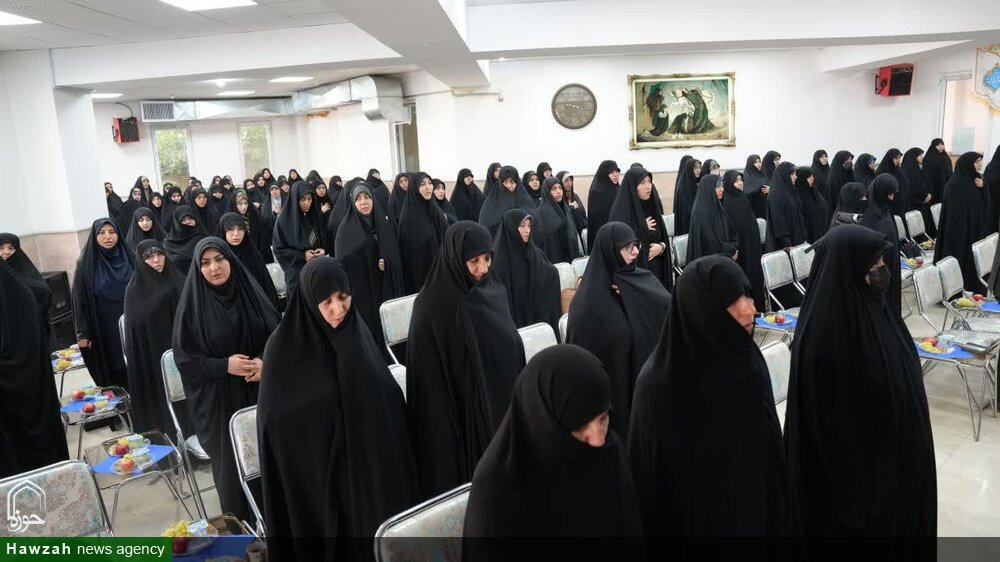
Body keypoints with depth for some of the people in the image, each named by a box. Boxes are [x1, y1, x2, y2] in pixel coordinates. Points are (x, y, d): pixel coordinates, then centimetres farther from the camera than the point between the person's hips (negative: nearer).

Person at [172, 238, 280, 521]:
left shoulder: (249, 291, -1)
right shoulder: (192, 304, -8)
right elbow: (183, 357, -5)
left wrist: (265, 361, -14)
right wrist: (224, 365, -18)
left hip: (260, 391, 3)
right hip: (218, 399, -2)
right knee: (231, 462, 7)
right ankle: (241, 523, 28)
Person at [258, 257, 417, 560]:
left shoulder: (356, 331, -2)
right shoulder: (285, 348, -15)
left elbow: (389, 397, 5)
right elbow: (274, 421, -9)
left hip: (370, 460, 4)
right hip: (314, 472, -4)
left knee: (377, 532, 14)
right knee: (333, 537, 9)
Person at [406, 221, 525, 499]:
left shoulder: (491, 290, 0)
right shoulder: (435, 308, -19)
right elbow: (430, 378, -16)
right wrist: (444, 428, -14)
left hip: (503, 400, 6)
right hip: (464, 412, -6)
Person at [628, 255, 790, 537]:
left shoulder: (747, 359, -9)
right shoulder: (661, 383, -27)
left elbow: (768, 446, 4)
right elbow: (650, 475, -18)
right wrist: (660, 528, -12)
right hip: (696, 517, -5)